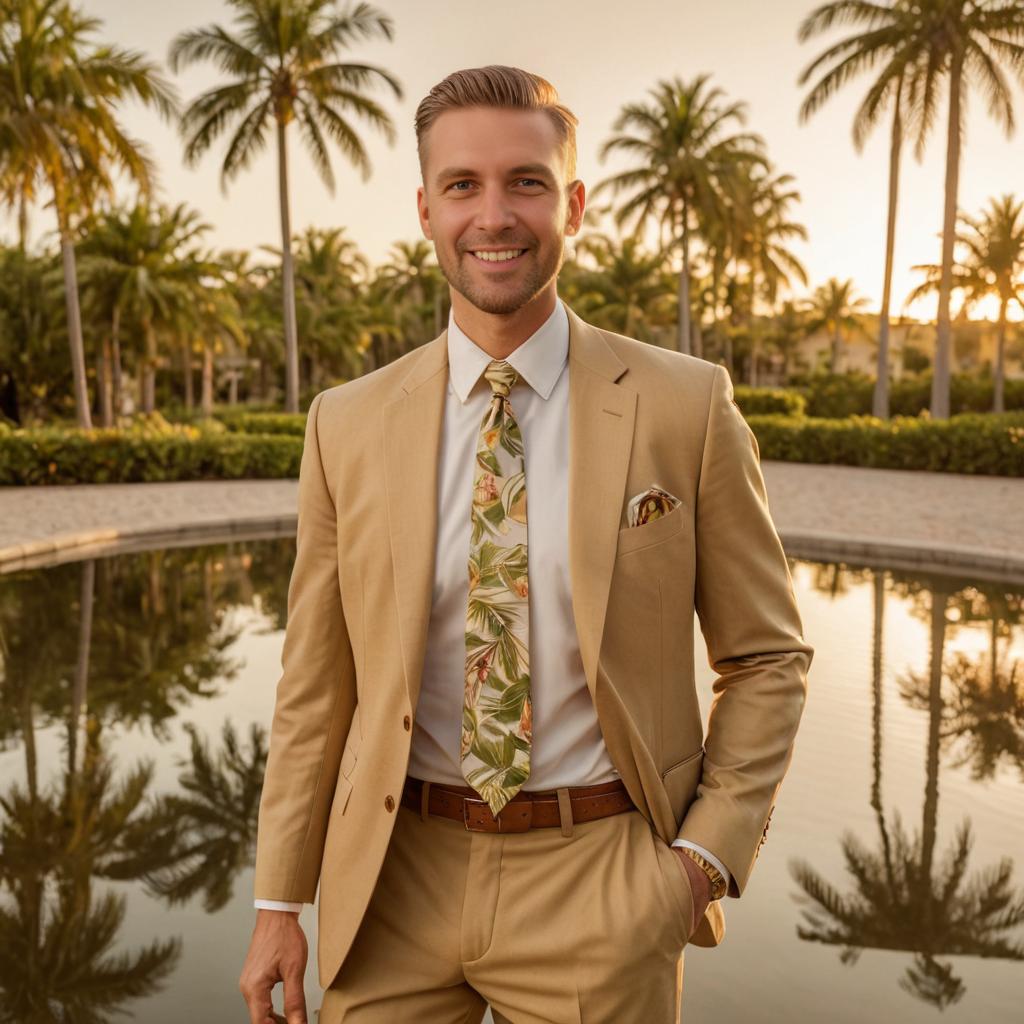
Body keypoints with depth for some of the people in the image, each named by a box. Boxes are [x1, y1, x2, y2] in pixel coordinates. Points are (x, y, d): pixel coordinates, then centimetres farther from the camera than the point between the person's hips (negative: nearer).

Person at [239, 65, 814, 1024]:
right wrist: (278, 905, 4)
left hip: (599, 886, -1)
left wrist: (707, 856, -8)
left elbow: (768, 657, 0)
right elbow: (314, 684, 3)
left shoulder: (686, 406, -7)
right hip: (395, 883, 2)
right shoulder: (348, 425, -2)